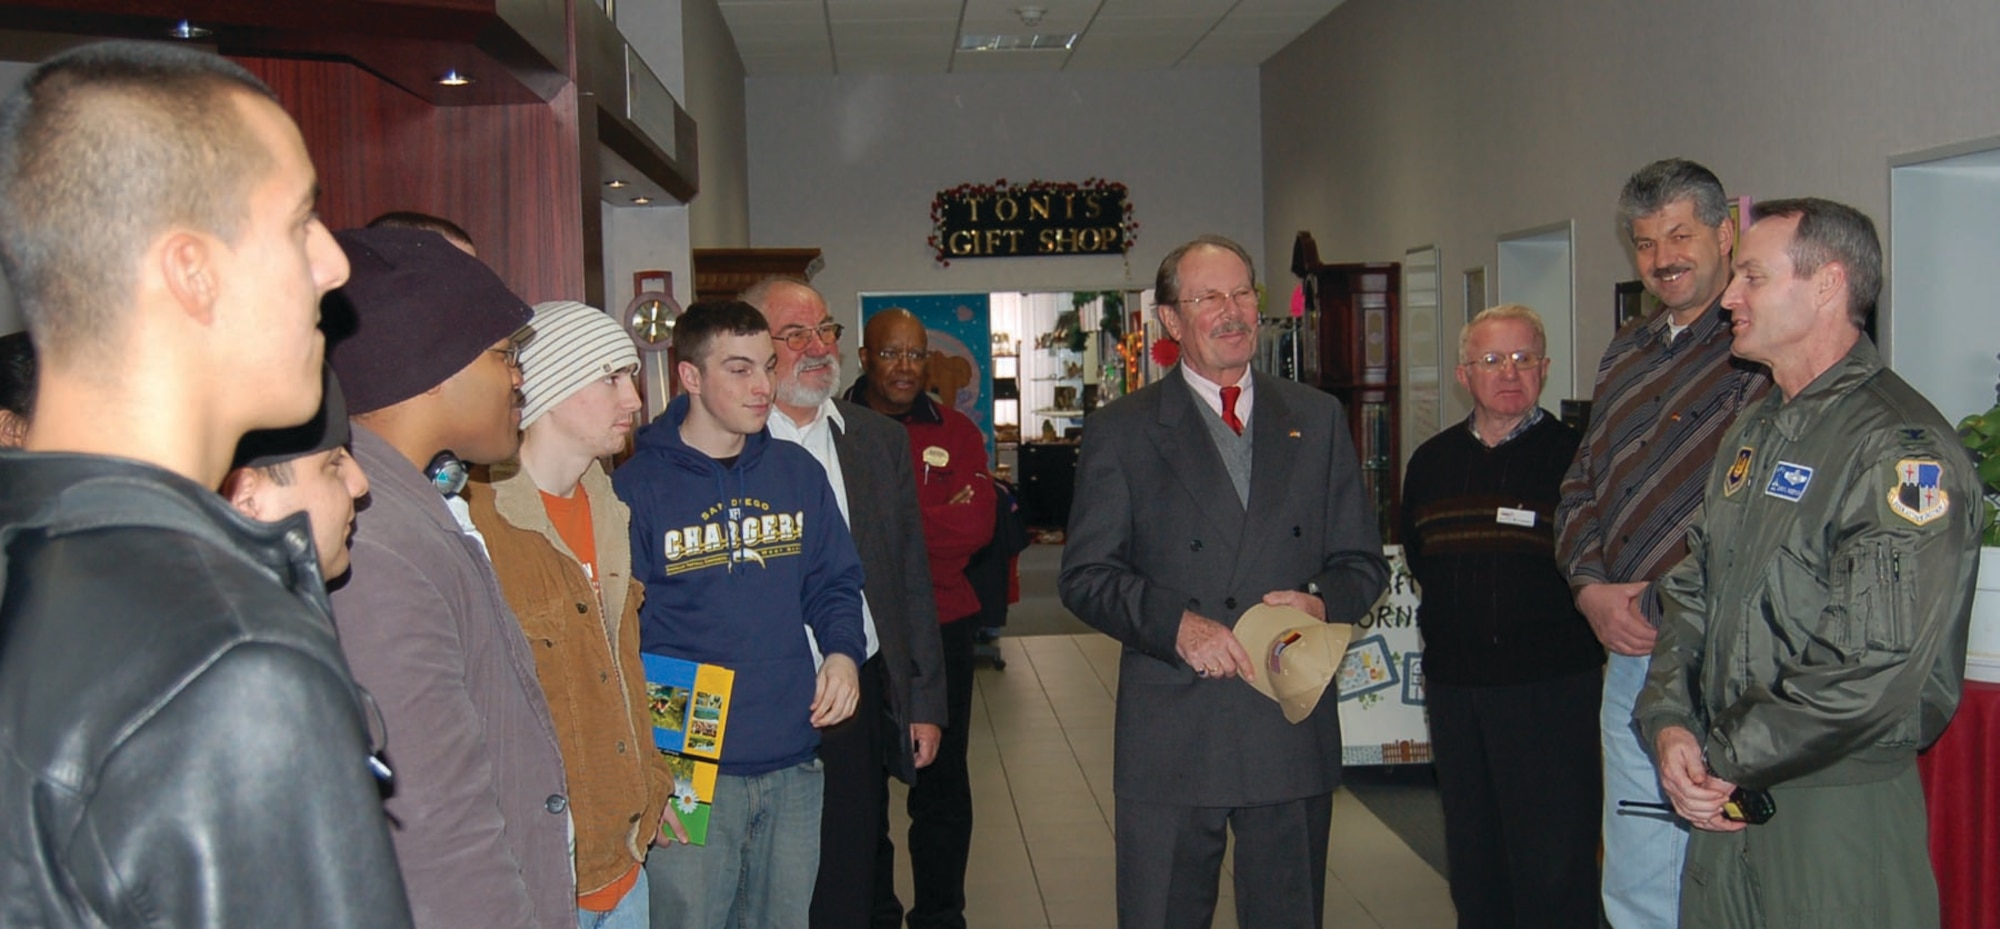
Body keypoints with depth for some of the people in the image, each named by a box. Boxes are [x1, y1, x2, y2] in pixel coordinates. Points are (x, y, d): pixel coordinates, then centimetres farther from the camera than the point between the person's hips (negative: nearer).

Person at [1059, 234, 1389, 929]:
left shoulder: (1317, 419, 11)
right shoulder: (1121, 430, 2)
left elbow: (1363, 560, 11)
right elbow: (1085, 576, -2)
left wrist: (1322, 602, -11)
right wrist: (1176, 623, -18)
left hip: (1294, 732, 3)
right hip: (1170, 735, -2)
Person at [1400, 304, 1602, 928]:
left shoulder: (1575, 455, -5)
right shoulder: (1432, 462, 10)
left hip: (1552, 685, -5)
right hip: (1453, 683, 5)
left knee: (1554, 866, -3)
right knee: (1473, 859, 15)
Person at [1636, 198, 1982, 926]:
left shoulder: (1903, 447, -16)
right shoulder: (1753, 434, 13)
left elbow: (1875, 672, -23)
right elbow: (1692, 593, 12)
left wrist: (1721, 759, -14)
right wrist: (1670, 724, -5)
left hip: (1840, 812, -7)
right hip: (1726, 803, 8)